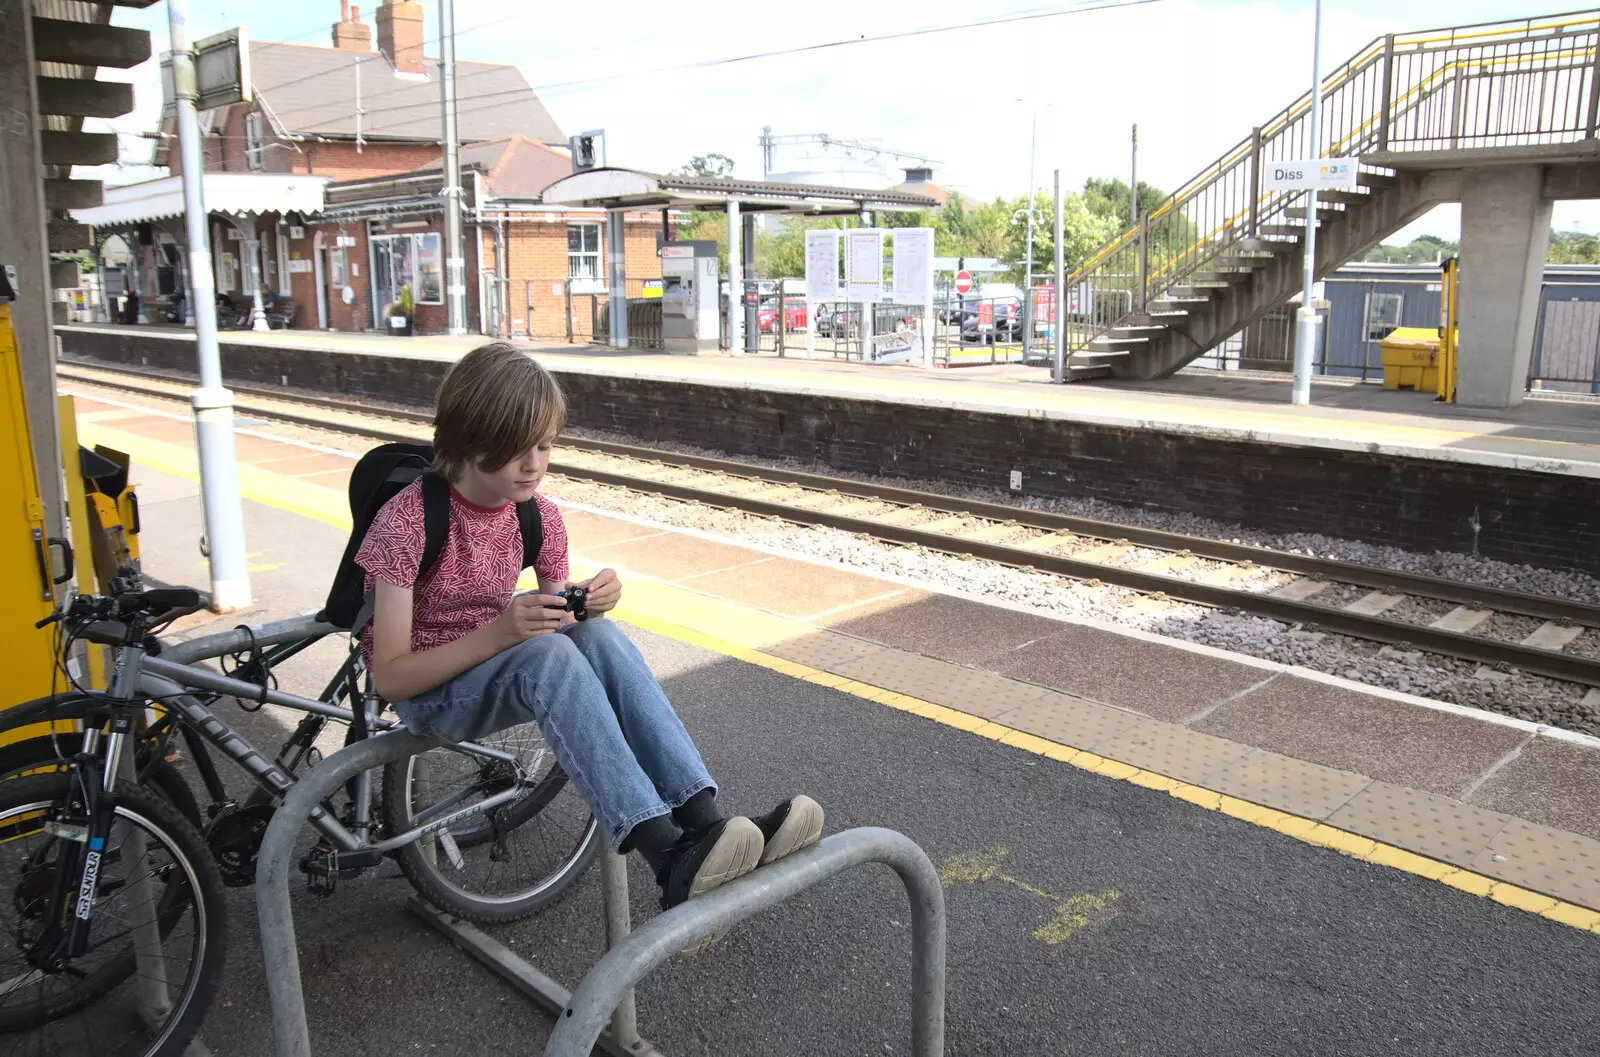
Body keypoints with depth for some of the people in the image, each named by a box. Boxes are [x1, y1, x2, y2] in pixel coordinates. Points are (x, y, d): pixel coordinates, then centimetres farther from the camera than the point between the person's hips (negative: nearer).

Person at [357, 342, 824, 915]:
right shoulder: (405, 524, -20)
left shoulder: (539, 515, -3)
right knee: (547, 653, -36)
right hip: (427, 694, -5)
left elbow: (560, 618, 7)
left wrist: (589, 602, -18)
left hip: (499, 669, 5)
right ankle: (672, 861, -47)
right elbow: (390, 677, -20)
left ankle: (703, 823, -37)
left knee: (599, 635, -28)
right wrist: (497, 633, -33)